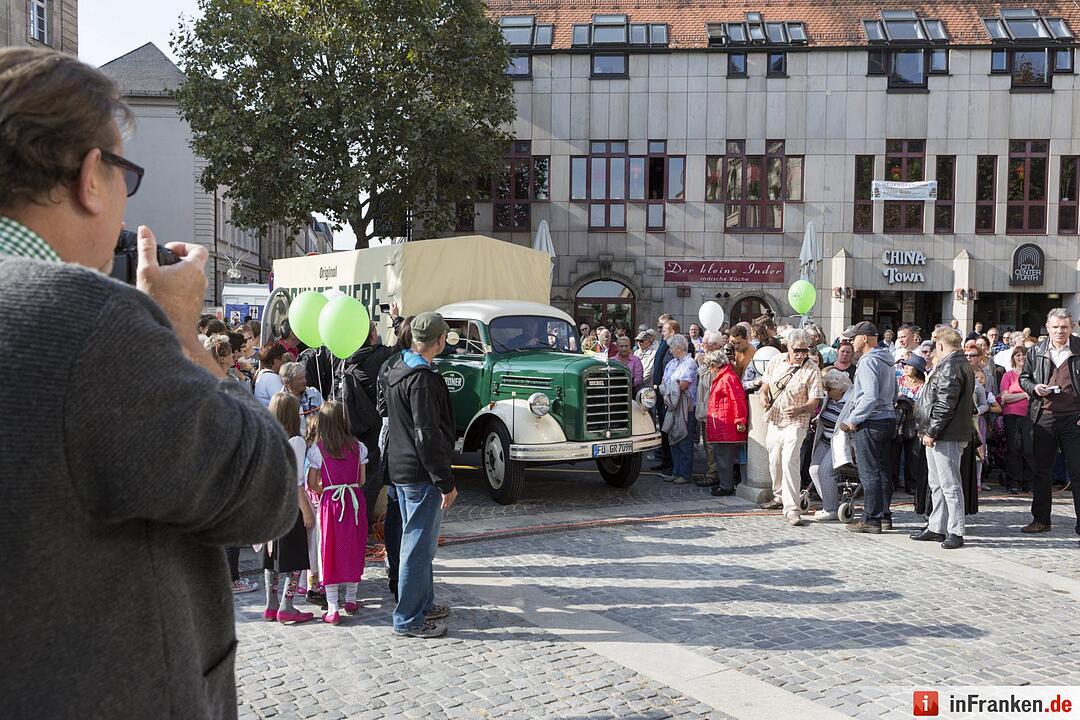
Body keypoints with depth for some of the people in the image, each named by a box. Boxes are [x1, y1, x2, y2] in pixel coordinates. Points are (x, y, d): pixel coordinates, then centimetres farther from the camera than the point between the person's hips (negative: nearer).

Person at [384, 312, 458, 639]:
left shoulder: (397, 371, 11)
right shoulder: (422, 379, -20)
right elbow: (427, 434, -24)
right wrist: (446, 482, -20)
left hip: (401, 468, 10)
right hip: (421, 475, -10)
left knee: (416, 541, 19)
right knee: (419, 546, -2)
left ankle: (423, 603, 32)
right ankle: (408, 619, 6)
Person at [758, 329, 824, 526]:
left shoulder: (812, 370, -11)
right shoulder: (776, 361, 4)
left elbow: (814, 401, -14)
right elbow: (765, 383, 17)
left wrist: (800, 409, -34)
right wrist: (763, 395, -6)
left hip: (795, 423, -6)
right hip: (774, 421, 6)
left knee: (790, 462, -18)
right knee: (774, 461, 17)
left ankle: (791, 509, -18)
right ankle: (779, 497, 39)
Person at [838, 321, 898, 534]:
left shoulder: (868, 361, -14)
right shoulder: (886, 362, 16)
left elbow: (870, 397, -24)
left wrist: (853, 419, -14)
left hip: (870, 423, -10)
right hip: (889, 419, 10)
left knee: (869, 473, -4)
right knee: (883, 470, 14)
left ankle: (871, 520, -1)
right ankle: (885, 516, 20)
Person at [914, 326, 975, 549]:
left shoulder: (950, 366, -15)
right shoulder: (962, 364, 19)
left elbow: (945, 404, -22)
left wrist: (931, 431, -17)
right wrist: (930, 431, 23)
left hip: (946, 436, -11)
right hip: (942, 435, 11)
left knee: (950, 484, -6)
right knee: (936, 484, 16)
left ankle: (956, 532, -1)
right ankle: (936, 528, 23)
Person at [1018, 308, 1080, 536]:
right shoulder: (1036, 352, 7)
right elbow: (1023, 377, 17)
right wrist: (1034, 387, -5)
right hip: (1044, 417, 3)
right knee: (1041, 470, 9)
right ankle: (1041, 519, 19)